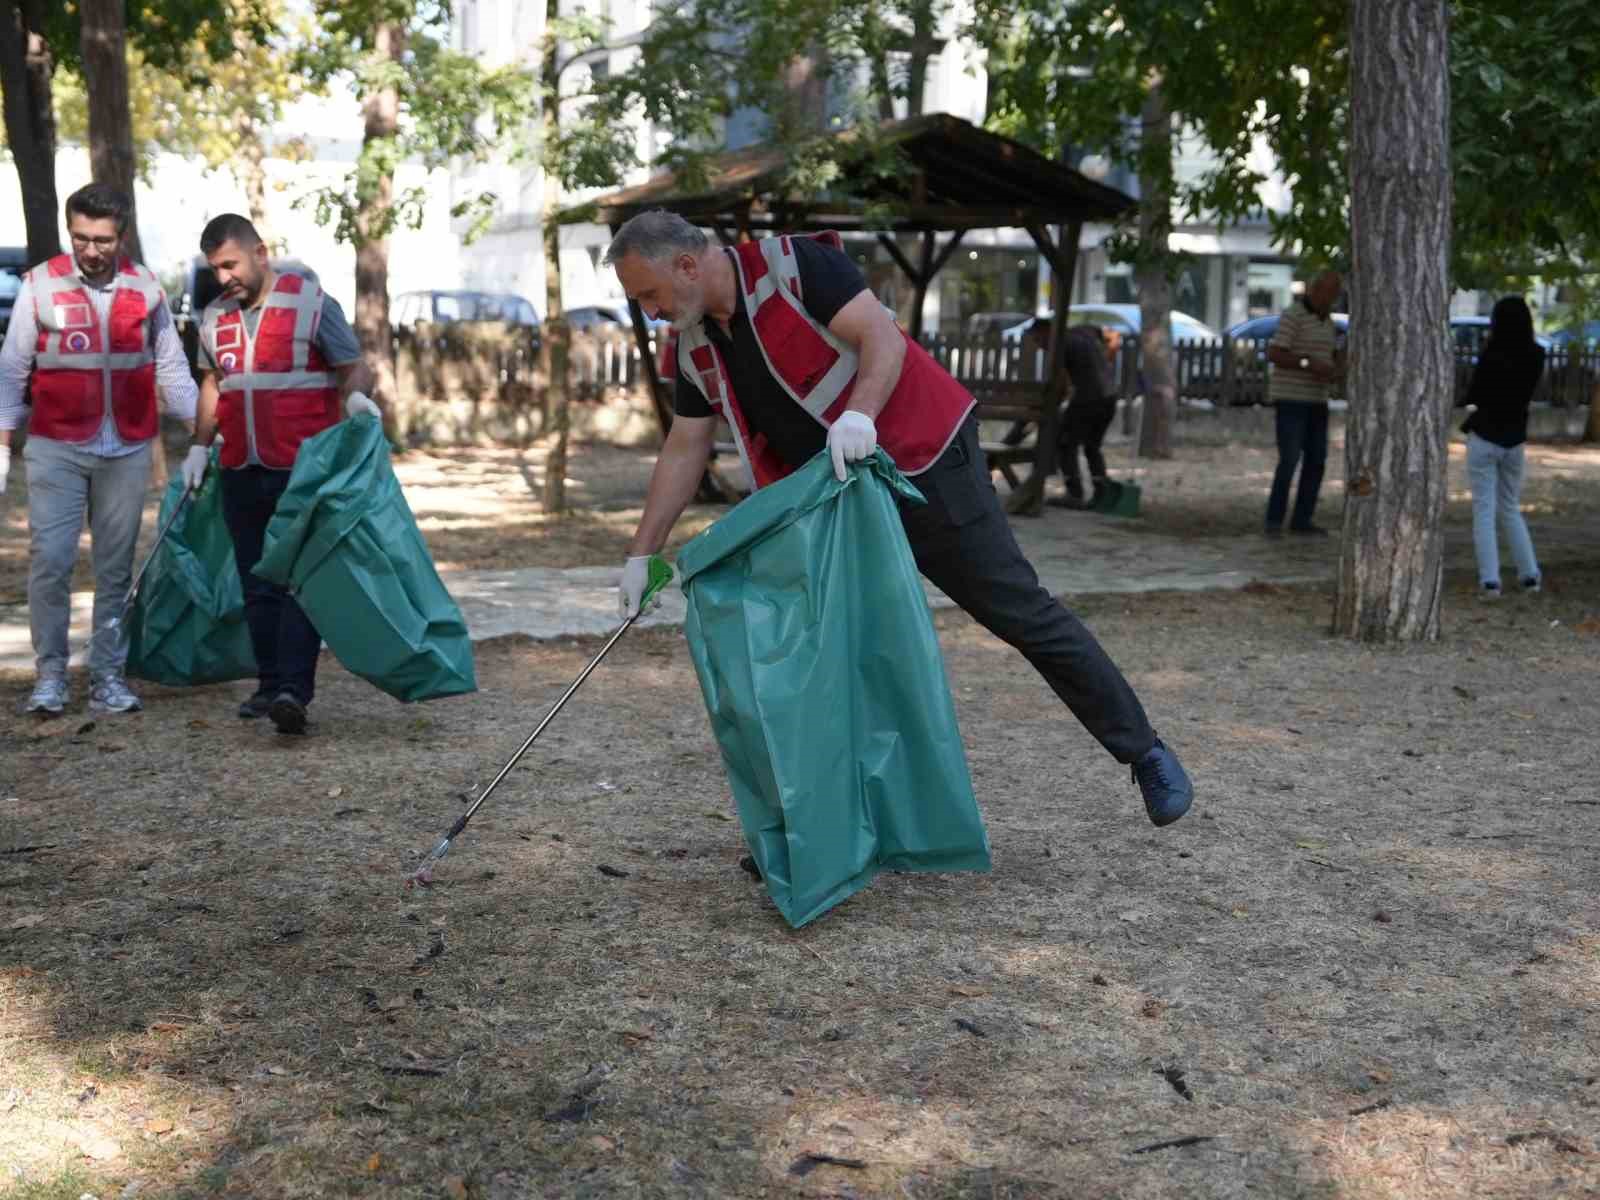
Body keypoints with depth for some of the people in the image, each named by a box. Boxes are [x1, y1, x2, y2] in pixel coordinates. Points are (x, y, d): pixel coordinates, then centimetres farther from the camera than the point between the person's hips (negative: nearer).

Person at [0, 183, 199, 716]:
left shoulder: (144, 288, 4)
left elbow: (171, 368, 9)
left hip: (128, 450, 2)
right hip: (56, 449, -2)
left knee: (116, 567, 7)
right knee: (49, 560, -7)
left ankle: (108, 676, 14)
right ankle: (50, 676, 3)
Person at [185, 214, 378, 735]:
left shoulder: (312, 303, -5)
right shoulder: (215, 316, 12)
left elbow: (354, 367, -3)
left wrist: (355, 395, -24)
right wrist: (200, 445, 16)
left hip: (304, 471, -6)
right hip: (241, 473, 6)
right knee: (257, 584, 9)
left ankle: (294, 689, -15)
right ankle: (270, 684, 15)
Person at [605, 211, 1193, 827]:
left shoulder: (795, 264, -16)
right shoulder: (697, 346, 6)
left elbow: (884, 340, -23)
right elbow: (683, 452, 10)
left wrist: (858, 413, -41)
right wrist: (641, 554, 8)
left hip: (925, 463, -7)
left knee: (1020, 611, -5)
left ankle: (1144, 752, 6)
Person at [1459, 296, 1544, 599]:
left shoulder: (1491, 354, -16)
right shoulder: (1536, 356, 0)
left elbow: (1473, 396, -8)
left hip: (1484, 438, -5)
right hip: (1515, 439, 5)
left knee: (1484, 511, -1)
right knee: (1511, 508, 19)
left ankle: (1489, 580, -8)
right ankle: (1530, 574, 16)